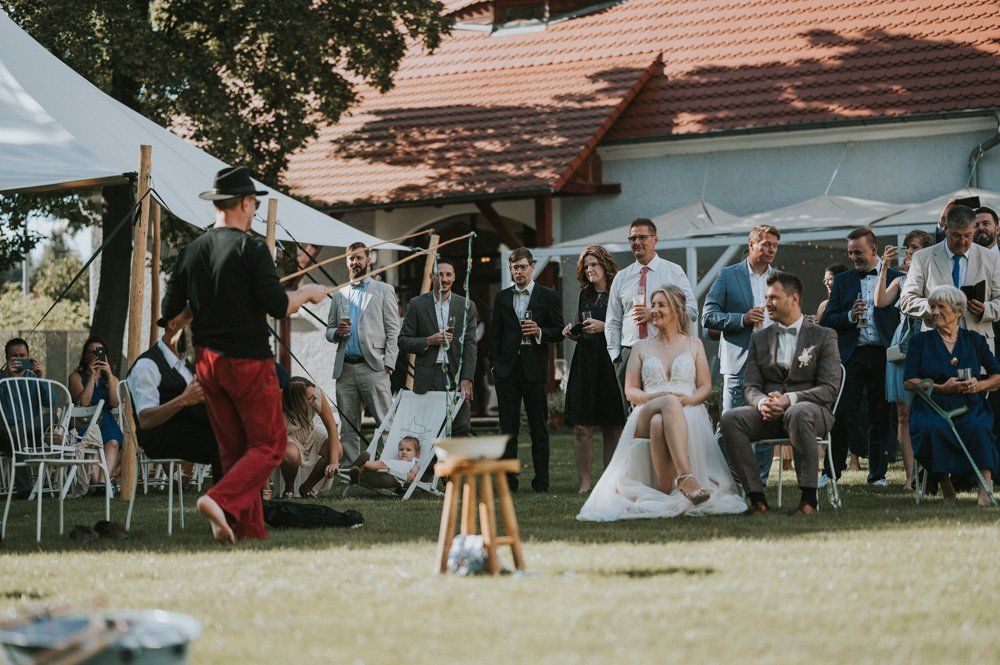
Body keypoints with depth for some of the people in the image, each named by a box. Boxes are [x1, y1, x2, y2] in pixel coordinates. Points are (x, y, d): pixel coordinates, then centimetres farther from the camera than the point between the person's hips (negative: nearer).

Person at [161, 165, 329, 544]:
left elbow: (171, 314, 8)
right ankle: (222, 500, -19)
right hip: (248, 361, -6)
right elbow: (278, 307, -15)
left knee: (233, 449, 13)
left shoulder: (191, 251, 5)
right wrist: (308, 293, 4)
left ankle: (251, 528, 13)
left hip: (207, 362, 6)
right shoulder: (251, 249, -12)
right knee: (269, 444, 1)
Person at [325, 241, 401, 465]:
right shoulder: (339, 295, 19)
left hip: (373, 368, -4)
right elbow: (329, 331, 22)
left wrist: (388, 363, -9)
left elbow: (394, 331, 1)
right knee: (348, 427, 5)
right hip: (345, 369, 4)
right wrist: (337, 333, -2)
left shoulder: (384, 291, 7)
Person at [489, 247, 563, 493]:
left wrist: (540, 332, -15)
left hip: (535, 369, -3)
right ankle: (508, 481, 6)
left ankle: (541, 481, 5)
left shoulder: (548, 296, 3)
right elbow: (495, 334, 14)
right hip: (507, 369, 3)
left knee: (539, 428, 1)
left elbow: (559, 331, 3)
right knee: (508, 428, 3)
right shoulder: (502, 297, 12)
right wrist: (494, 363, 5)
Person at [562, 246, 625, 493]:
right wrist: (572, 333, 2)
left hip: (611, 363, -4)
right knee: (581, 427, -5)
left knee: (611, 428, 0)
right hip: (584, 363, 4)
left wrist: (604, 327, -16)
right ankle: (584, 483, -2)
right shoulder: (584, 296, 15)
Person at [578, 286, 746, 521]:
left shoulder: (694, 345, 22)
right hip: (647, 415, 0)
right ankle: (685, 477, -60)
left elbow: (706, 387, 14)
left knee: (659, 424, -41)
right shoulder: (641, 347, 24)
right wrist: (653, 397, -9)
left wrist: (689, 399, -10)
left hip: (689, 412, 0)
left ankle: (665, 490, -54)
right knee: (670, 403, -41)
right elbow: (630, 390, 15)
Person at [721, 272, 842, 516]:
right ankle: (756, 497, -28)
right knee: (730, 418, -26)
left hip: (811, 409, -4)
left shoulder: (823, 336, 5)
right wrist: (762, 402, -16)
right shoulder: (760, 338, 18)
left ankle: (808, 497, -35)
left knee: (798, 413, -41)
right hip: (769, 414, 4)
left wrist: (789, 399, -21)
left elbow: (829, 389, -5)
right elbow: (750, 386, 10)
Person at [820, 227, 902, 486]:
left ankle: (878, 473, 13)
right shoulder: (842, 281, 12)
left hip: (884, 356, -1)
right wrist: (850, 316, -10)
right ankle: (831, 472, 0)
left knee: (881, 416, 5)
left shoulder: (896, 278, 6)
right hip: (851, 356, 1)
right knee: (841, 415, -5)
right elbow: (827, 321, 7)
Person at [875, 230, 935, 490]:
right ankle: (910, 476, 0)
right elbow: (880, 301, 0)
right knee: (904, 415, -1)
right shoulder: (901, 281, 16)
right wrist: (885, 267, -4)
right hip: (903, 349, 4)